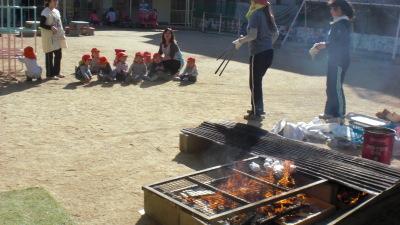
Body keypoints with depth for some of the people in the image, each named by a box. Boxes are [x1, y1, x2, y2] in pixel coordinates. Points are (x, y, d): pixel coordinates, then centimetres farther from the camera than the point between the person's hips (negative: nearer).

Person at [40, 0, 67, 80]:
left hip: (57, 36, 8)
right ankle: (50, 74, 7)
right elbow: (41, 24, -14)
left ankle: (56, 72, 23)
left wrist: (62, 33, 11)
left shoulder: (57, 11, 13)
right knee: (49, 56, -1)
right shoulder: (45, 12, -11)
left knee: (59, 54, 11)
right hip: (49, 37, -8)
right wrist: (51, 27, -27)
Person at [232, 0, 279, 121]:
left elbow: (253, 35, -21)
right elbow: (276, 34, 19)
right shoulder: (268, 15, 12)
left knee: (255, 83, 1)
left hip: (258, 54, -8)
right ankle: (258, 108, 28)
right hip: (269, 52, 8)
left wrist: (240, 41, -7)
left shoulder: (256, 15, -11)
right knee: (257, 81, 20)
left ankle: (256, 113, 6)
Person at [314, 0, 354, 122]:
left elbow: (341, 43, -20)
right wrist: (323, 45, 7)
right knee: (331, 87, 15)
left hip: (340, 61, -10)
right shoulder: (337, 23, 14)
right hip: (334, 60, 10)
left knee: (336, 87, -6)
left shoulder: (343, 24, -15)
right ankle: (330, 112, 24)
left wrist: (325, 45, -14)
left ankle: (339, 115, 1)